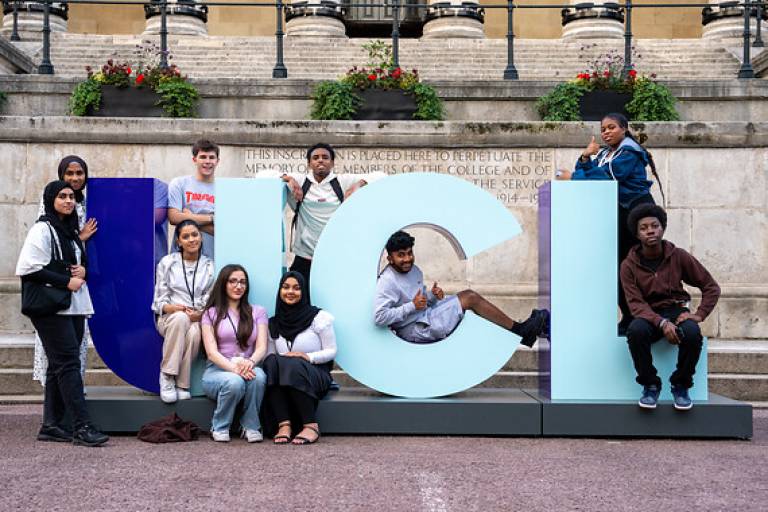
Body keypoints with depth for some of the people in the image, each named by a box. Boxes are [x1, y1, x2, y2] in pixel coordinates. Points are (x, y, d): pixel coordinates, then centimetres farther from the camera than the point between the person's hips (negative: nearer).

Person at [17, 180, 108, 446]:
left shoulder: (71, 231, 19)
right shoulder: (42, 230, -6)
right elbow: (28, 269, -15)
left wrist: (83, 270, 5)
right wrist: (66, 281, -14)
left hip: (75, 307, 8)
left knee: (60, 365, 9)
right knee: (68, 364, -11)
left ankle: (51, 425, 13)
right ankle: (82, 427, -12)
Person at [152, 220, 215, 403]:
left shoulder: (209, 266, 11)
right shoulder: (167, 262, 8)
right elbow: (159, 302, 4)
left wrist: (200, 314, -15)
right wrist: (176, 308, -17)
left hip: (198, 320, 0)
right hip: (170, 319, 0)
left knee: (194, 332, -36)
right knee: (181, 318, -37)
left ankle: (182, 385, -27)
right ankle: (167, 376, -28)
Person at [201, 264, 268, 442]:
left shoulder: (258, 312, 15)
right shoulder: (211, 313, 9)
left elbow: (262, 347, 1)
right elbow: (211, 352, -5)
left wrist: (250, 362, -24)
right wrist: (233, 367, -25)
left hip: (248, 368, 1)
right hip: (217, 370, -1)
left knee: (258, 376, -35)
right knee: (234, 382, -36)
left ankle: (251, 426, -17)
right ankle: (220, 428, -12)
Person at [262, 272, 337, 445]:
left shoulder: (318, 317, 2)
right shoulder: (273, 324, 13)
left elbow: (331, 351, 0)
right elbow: (269, 355, 12)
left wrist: (308, 357, -17)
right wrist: (276, 360, -12)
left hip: (316, 375, -3)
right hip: (281, 381, 3)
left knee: (294, 366, -36)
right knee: (272, 362, -30)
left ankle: (311, 426, -33)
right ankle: (284, 425, -37)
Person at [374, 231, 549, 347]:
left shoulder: (414, 270, 10)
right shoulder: (387, 282, -19)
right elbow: (379, 317, -28)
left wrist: (432, 295, -2)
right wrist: (412, 306, -24)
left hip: (425, 315, 9)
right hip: (414, 330, -9)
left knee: (468, 295, -5)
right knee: (470, 298, -12)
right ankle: (521, 329, -2)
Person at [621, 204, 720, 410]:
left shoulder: (678, 256, -2)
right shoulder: (629, 265, -5)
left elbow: (711, 287, 4)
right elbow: (635, 303, -13)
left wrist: (700, 314, -12)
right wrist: (662, 323, -29)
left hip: (677, 311, 1)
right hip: (648, 315, 0)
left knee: (692, 333, -34)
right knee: (636, 330, -36)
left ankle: (680, 385, -9)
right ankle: (650, 385, -14)